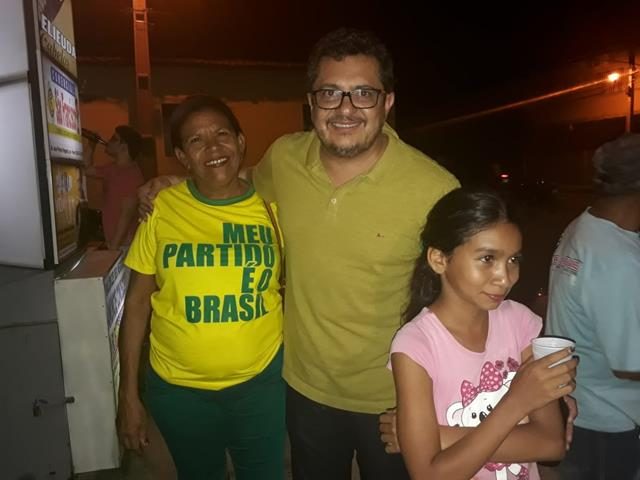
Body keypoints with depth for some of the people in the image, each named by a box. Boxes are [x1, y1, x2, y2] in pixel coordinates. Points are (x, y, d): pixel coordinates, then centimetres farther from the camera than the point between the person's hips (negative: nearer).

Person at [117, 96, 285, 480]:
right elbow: (137, 303, -3)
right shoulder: (162, 208, -9)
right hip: (177, 389, 0)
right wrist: (129, 394, -1)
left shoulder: (270, 207, -7)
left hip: (262, 381, 0)